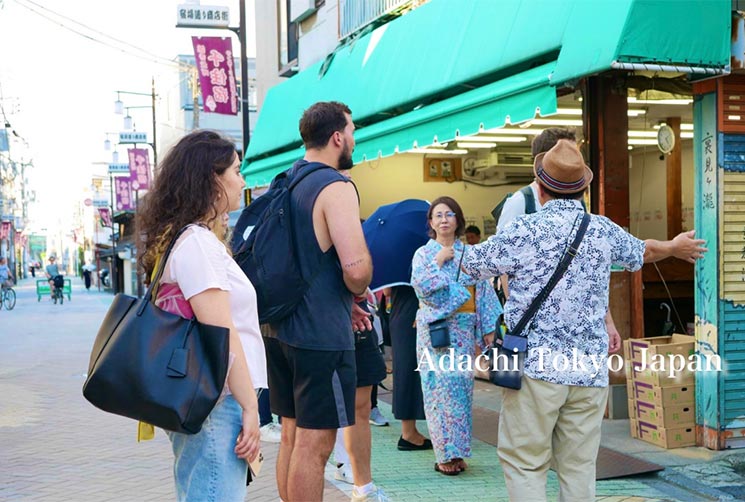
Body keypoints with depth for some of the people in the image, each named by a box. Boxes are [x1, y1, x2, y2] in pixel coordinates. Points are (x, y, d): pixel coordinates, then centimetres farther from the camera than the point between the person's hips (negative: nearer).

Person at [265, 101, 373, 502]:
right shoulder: (336, 186, -14)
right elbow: (357, 268, -25)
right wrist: (359, 293, -3)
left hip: (282, 328, 9)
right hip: (322, 335, -9)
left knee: (292, 435, 16)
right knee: (315, 443, -1)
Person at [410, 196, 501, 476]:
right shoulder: (424, 254, 5)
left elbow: (485, 290, 9)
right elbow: (422, 286, -10)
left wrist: (489, 328, 3)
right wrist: (439, 261, -11)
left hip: (465, 329, 2)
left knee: (462, 386, 2)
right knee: (441, 387, -6)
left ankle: (457, 451, 10)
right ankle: (445, 454, -1)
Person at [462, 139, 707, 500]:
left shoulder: (525, 231, -9)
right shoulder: (604, 231, 6)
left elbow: (470, 265, 5)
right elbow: (642, 251, 28)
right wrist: (675, 247, 51)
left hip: (537, 366, -4)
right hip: (590, 370, 4)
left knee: (524, 463, 2)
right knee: (579, 466, 9)